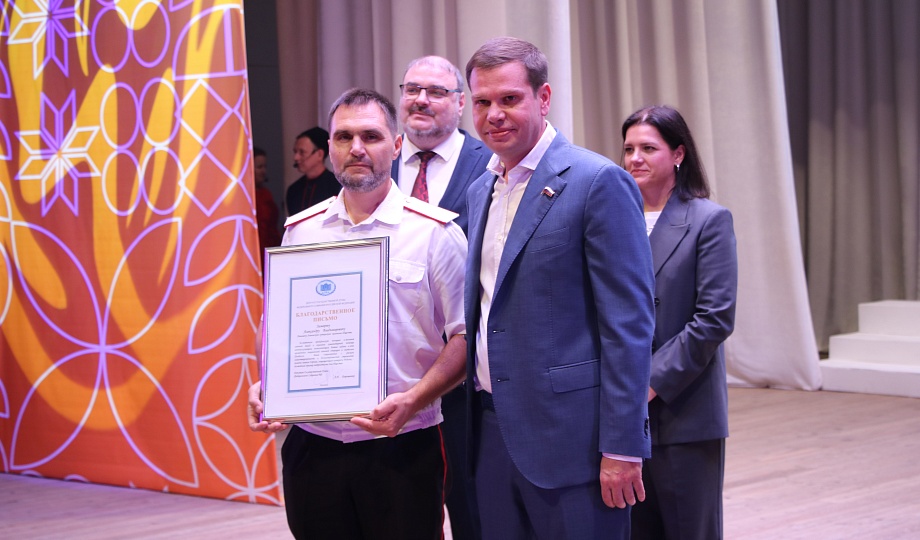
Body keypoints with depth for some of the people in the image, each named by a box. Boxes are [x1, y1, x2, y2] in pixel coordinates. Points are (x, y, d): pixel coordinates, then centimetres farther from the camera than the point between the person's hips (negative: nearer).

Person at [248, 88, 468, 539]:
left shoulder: (436, 231, -3)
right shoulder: (300, 230, 9)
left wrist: (411, 401, -19)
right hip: (312, 446, 3)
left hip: (402, 447, -3)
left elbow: (464, 336, -5)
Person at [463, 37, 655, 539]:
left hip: (567, 435, -7)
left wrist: (621, 447, -16)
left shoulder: (599, 182, -10)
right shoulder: (481, 190, 14)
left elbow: (628, 324, -13)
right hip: (492, 431, 7)